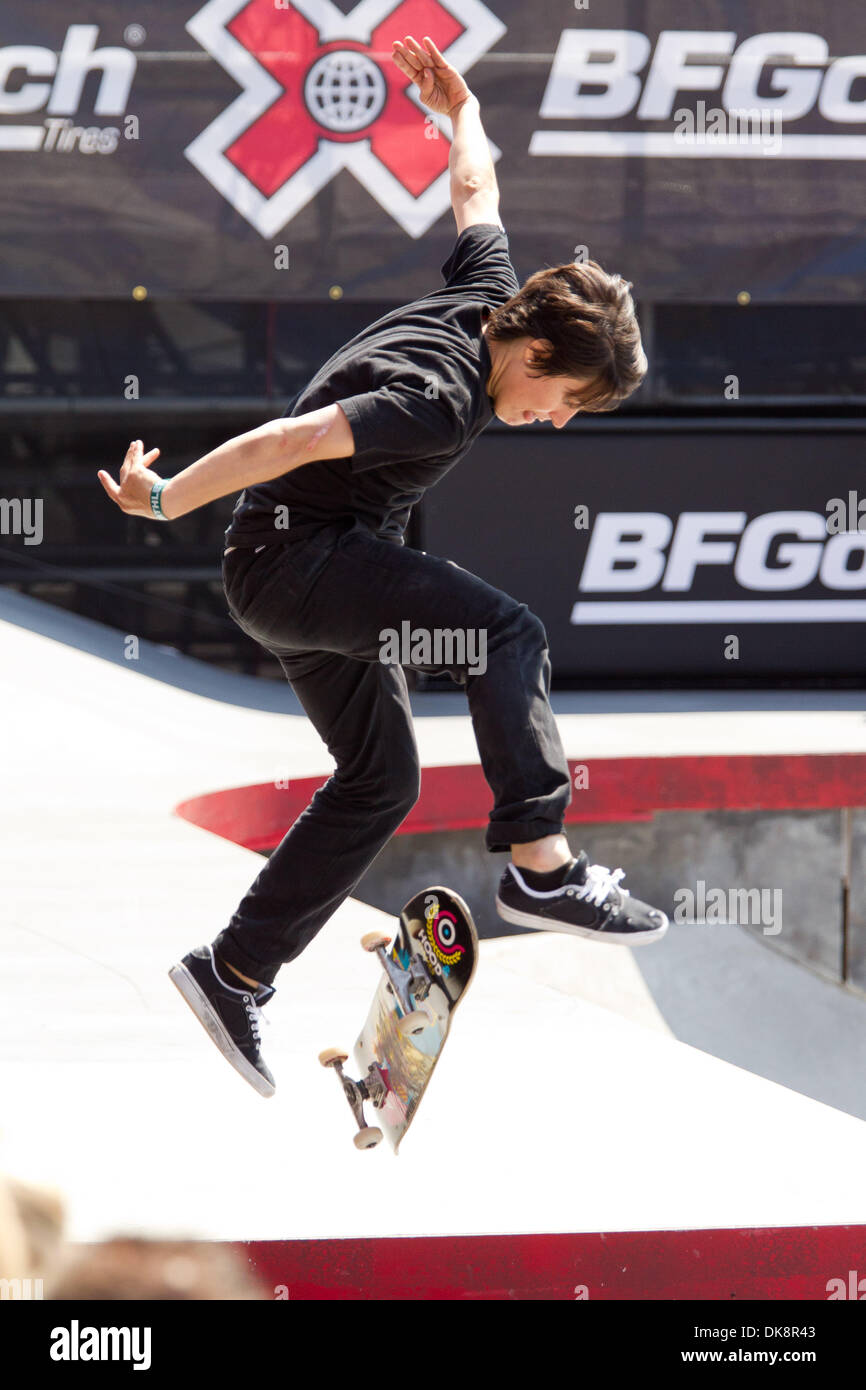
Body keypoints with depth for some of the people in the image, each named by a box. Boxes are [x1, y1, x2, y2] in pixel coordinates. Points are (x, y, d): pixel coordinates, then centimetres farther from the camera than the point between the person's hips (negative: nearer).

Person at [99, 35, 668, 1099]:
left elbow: (475, 189, 19)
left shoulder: (487, 293, 1)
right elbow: (300, 439, -31)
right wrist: (167, 501, -26)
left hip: (323, 569, 10)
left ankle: (235, 973, 15)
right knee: (503, 635, -24)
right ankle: (539, 863, -27)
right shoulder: (441, 397, -27)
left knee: (380, 780, 11)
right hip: (294, 561, -10)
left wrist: (462, 109, 39)